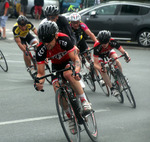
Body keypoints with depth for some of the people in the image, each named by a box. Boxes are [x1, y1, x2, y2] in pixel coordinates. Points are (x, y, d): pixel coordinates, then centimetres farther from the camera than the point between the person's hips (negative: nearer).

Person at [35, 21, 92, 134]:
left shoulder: (63, 39, -35)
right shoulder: (41, 49, -28)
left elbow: (75, 58, -34)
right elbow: (41, 72, -23)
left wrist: (77, 70, -55)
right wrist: (39, 82, -45)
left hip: (69, 61, -3)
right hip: (56, 65, 3)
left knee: (68, 74, -37)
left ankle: (84, 101, -25)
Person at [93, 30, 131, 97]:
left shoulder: (112, 42, -36)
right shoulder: (97, 47, -41)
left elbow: (123, 51, -33)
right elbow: (95, 64, -42)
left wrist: (127, 56, -56)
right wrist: (101, 69, -62)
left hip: (109, 51, 2)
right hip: (100, 55, -2)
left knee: (117, 61, -26)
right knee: (103, 71, -22)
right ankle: (112, 89, -15)